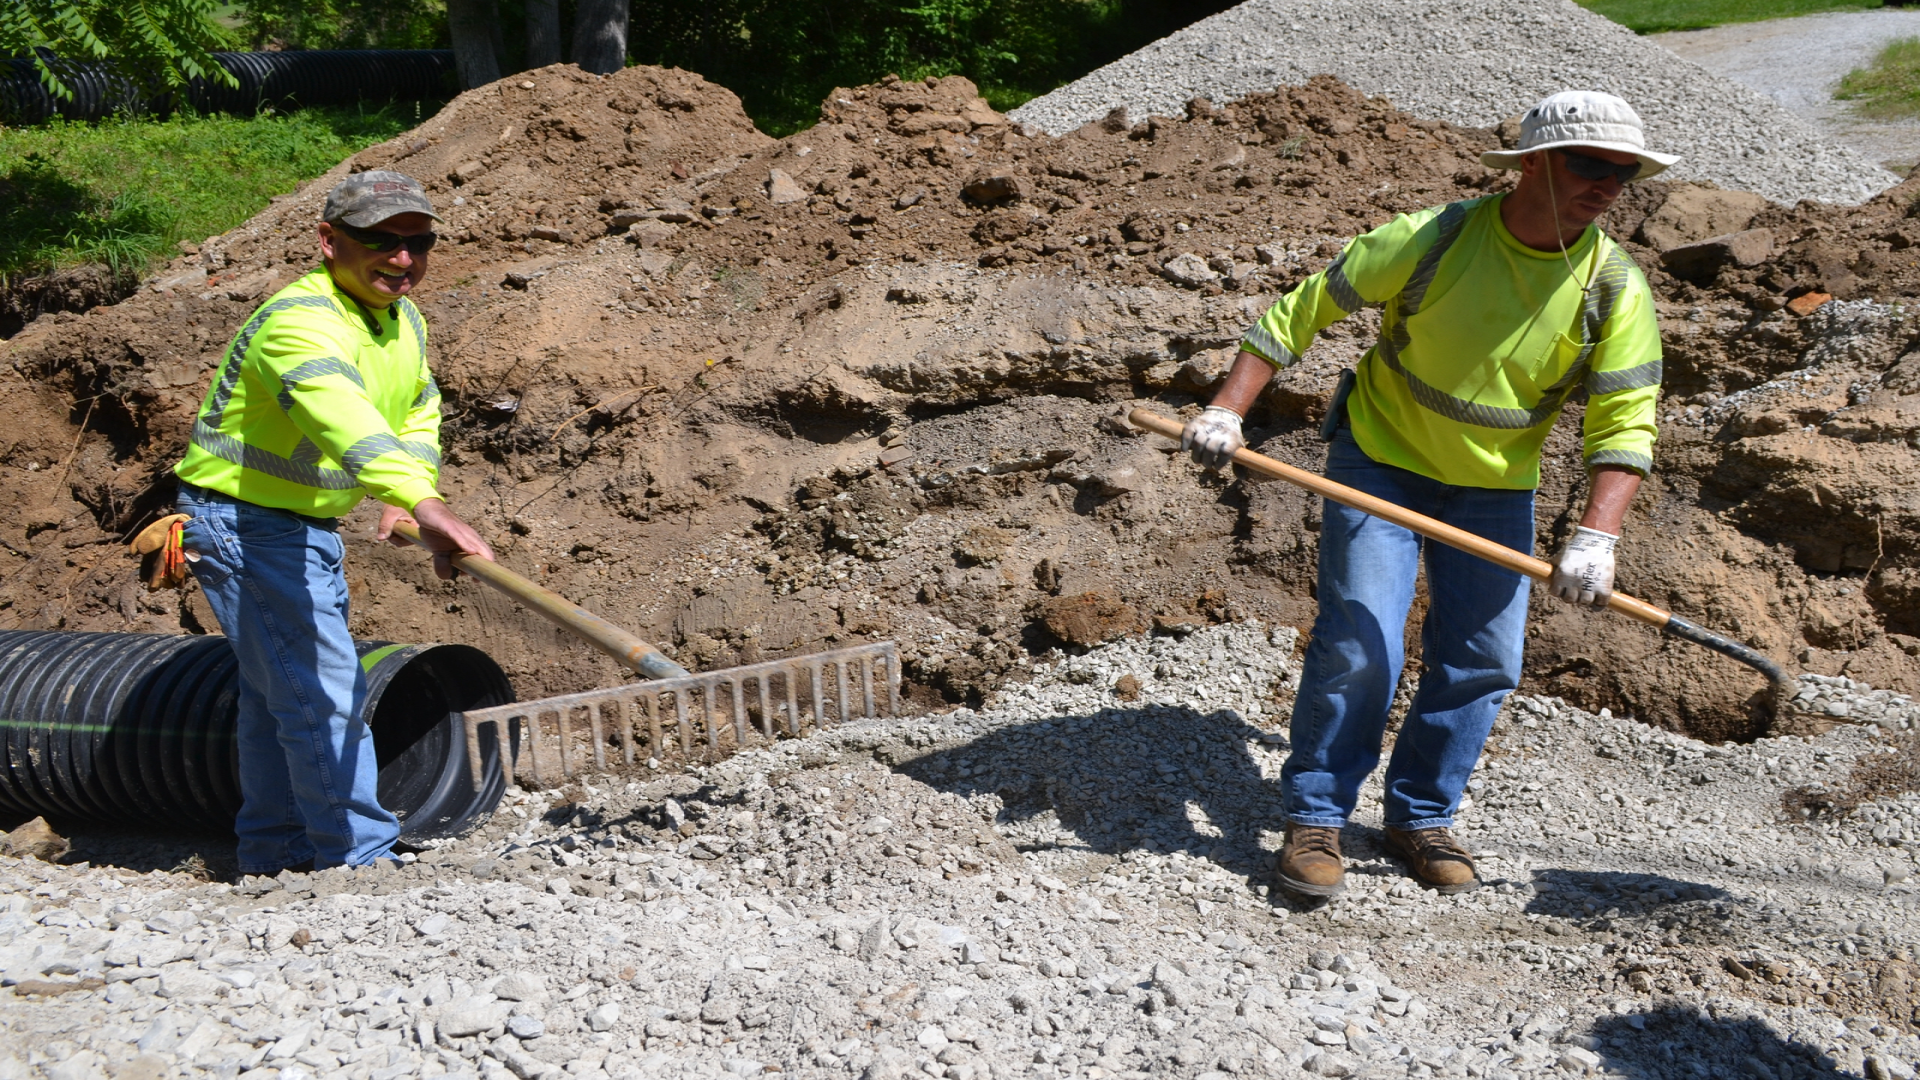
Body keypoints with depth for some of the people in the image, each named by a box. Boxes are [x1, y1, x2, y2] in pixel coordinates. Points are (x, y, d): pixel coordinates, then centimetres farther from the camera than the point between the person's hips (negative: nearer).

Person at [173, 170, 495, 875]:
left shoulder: (404, 319, 2)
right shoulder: (301, 322, -29)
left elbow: (419, 412, 19)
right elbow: (349, 423, -48)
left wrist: (407, 497, -1)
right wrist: (427, 508, -62)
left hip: (310, 526, 10)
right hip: (243, 522, -10)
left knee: (279, 695, 20)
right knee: (324, 696, -13)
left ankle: (273, 858, 33)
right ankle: (362, 861, -8)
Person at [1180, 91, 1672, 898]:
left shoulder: (1613, 287, -13)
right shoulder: (1431, 241, -20)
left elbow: (1624, 424, -13)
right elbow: (1300, 312, -13)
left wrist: (1595, 537, -27)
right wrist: (1227, 411, -21)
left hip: (1496, 488, 4)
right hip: (1382, 459, -3)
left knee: (1482, 661, 3)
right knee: (1358, 644, -11)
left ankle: (1420, 817, 22)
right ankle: (1314, 817, 5)